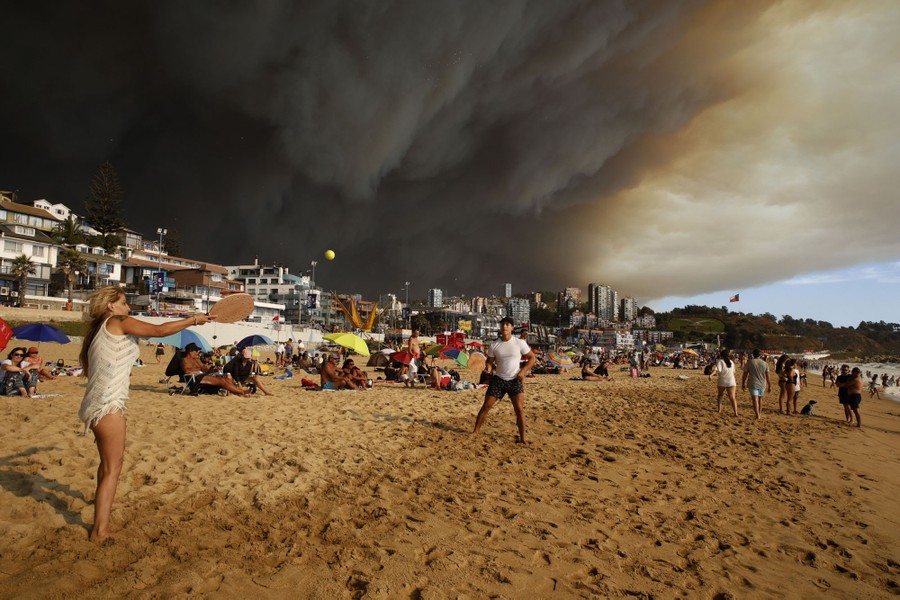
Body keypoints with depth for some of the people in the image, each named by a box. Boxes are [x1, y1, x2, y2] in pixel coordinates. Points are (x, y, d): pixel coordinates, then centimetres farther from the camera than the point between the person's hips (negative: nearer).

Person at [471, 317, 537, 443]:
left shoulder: (520, 343, -4)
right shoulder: (494, 345, 1)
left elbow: (532, 358, 1)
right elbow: (490, 362, 8)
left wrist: (523, 371, -11)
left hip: (515, 380, -1)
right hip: (498, 379, 2)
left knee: (519, 409, -9)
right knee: (486, 406, 0)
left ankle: (522, 438, 3)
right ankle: (475, 431, 13)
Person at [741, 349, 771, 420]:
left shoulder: (749, 362, -6)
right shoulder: (765, 363, 1)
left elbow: (745, 374, -3)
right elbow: (767, 375, 2)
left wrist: (743, 383, 6)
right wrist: (769, 385, 11)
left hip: (753, 384, -3)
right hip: (762, 384, 4)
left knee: (755, 400, -7)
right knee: (760, 399, 20)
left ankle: (758, 416, -18)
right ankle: (760, 414, 29)